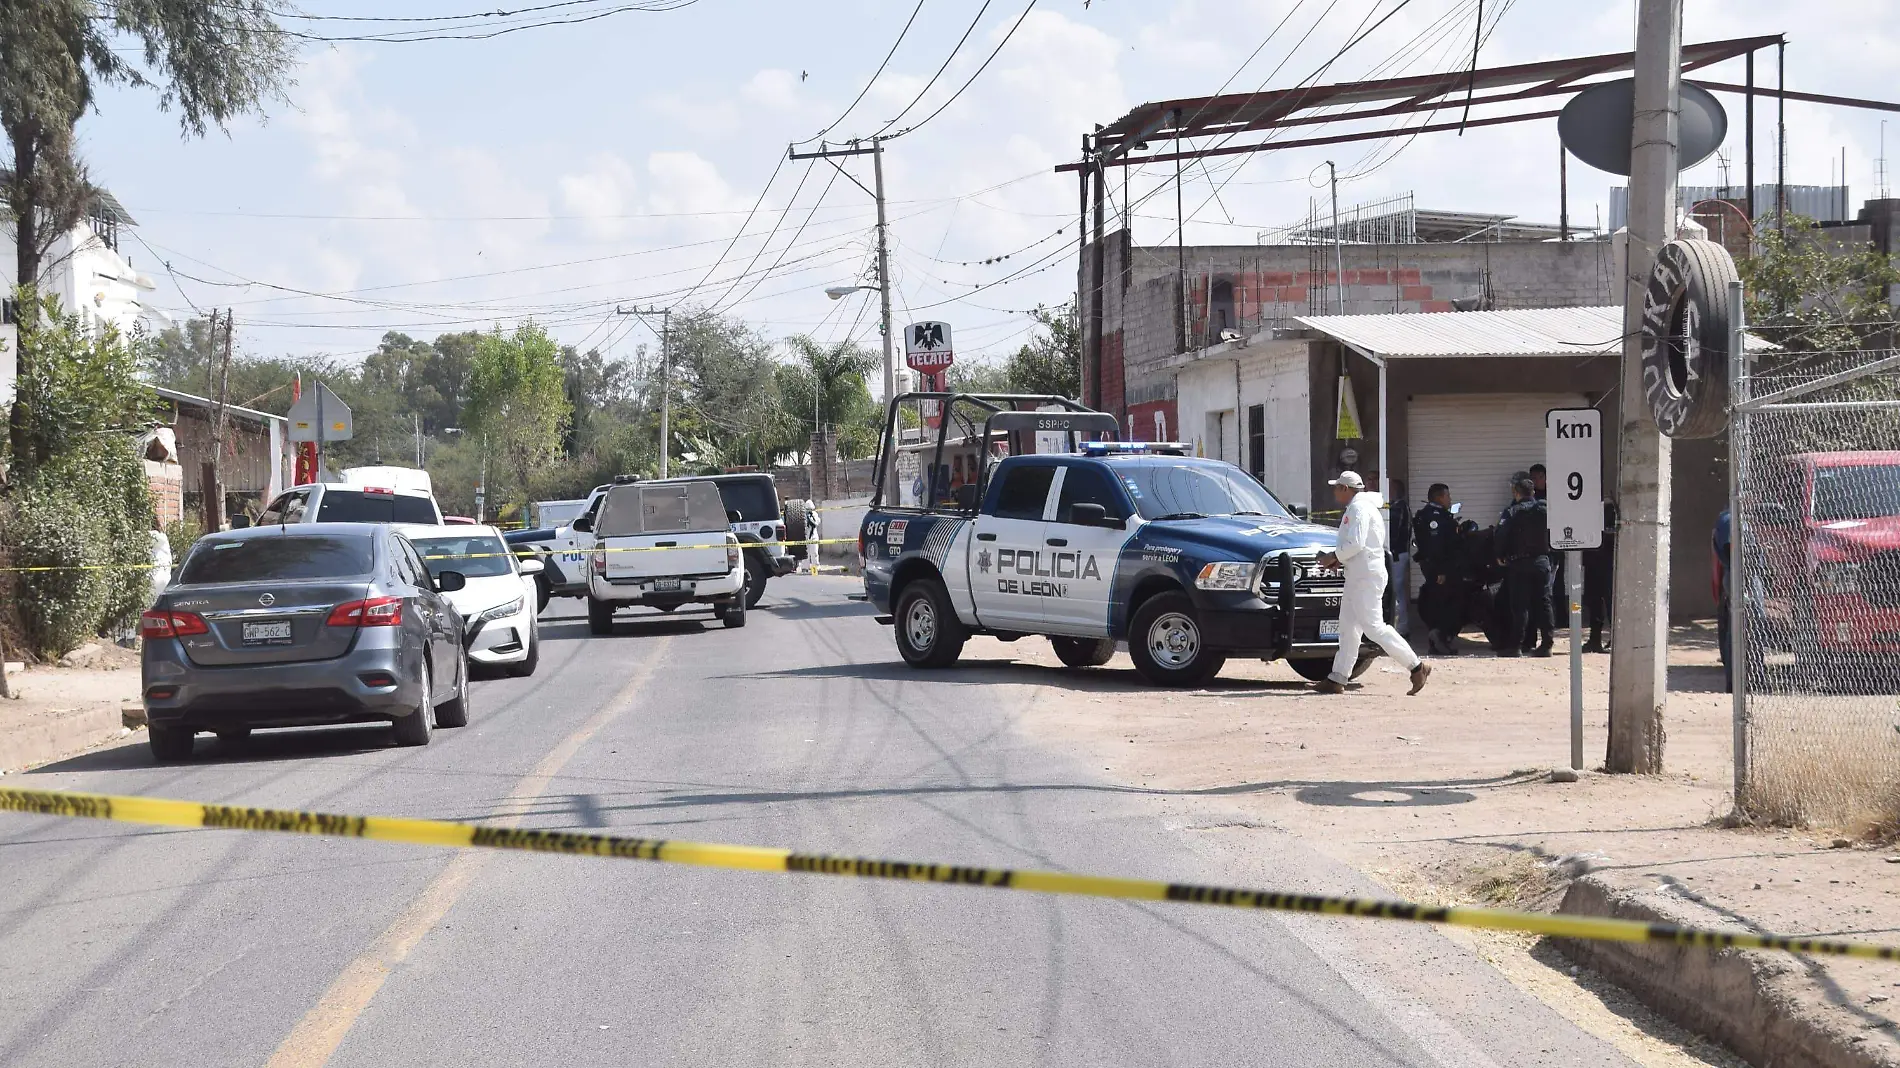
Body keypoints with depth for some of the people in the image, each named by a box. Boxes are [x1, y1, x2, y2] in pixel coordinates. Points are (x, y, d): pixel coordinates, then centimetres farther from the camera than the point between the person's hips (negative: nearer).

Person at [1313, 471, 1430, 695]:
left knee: (1374, 626, -12)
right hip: (1358, 577, 11)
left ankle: (1417, 667, -9)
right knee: (1348, 627, 10)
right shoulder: (1356, 508, 20)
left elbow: (1356, 544, -23)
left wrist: (1334, 557, -11)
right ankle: (1337, 679, 11)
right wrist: (1339, 560, 10)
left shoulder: (1359, 508, -13)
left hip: (1367, 577, -11)